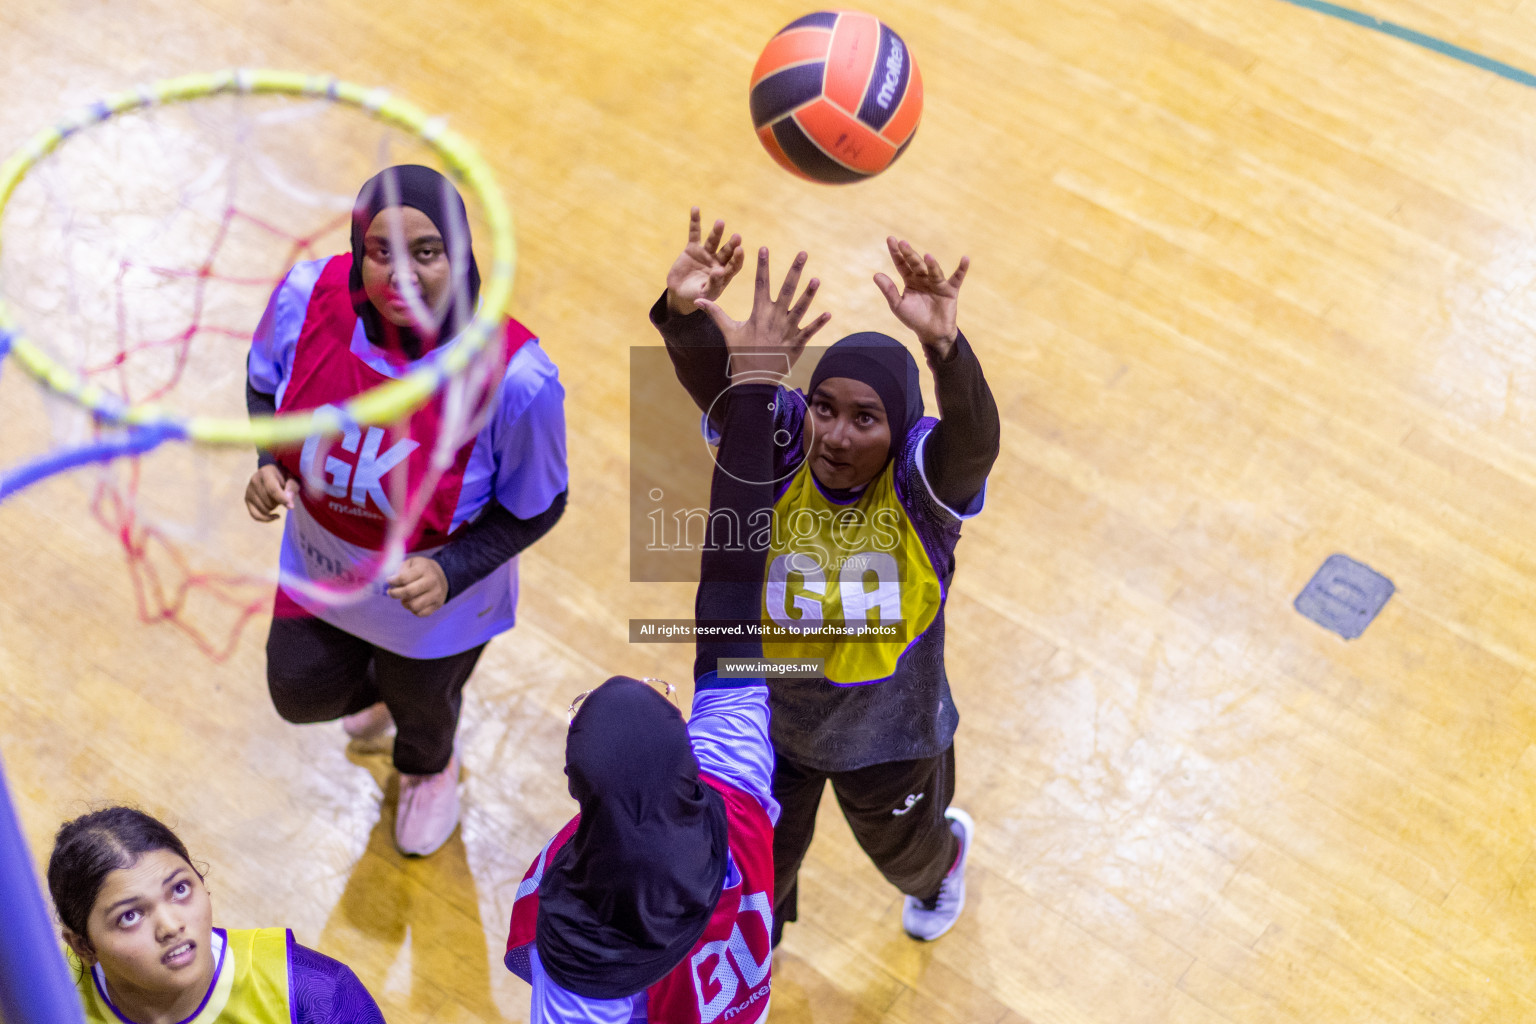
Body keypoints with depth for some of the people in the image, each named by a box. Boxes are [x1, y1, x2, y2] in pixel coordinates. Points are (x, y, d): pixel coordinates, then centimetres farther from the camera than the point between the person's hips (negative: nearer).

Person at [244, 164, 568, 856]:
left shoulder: (513, 377, -39)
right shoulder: (307, 297, -29)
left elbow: (535, 508, -21)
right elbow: (266, 382, -4)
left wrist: (451, 571, -34)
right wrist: (268, 462, -21)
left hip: (434, 603, -3)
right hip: (320, 571, 3)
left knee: (422, 708, 30)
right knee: (300, 694, 28)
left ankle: (429, 769, 72)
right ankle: (377, 689, 68)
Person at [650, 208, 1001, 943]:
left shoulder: (923, 479, -29)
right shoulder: (779, 449, -25)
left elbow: (976, 436, -52)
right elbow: (713, 380, -43)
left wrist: (942, 345, -72)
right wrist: (686, 313, -65)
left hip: (888, 731, -1)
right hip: (768, 717, 1)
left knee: (903, 850, 31)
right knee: (759, 862, 26)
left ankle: (944, 858, 70)